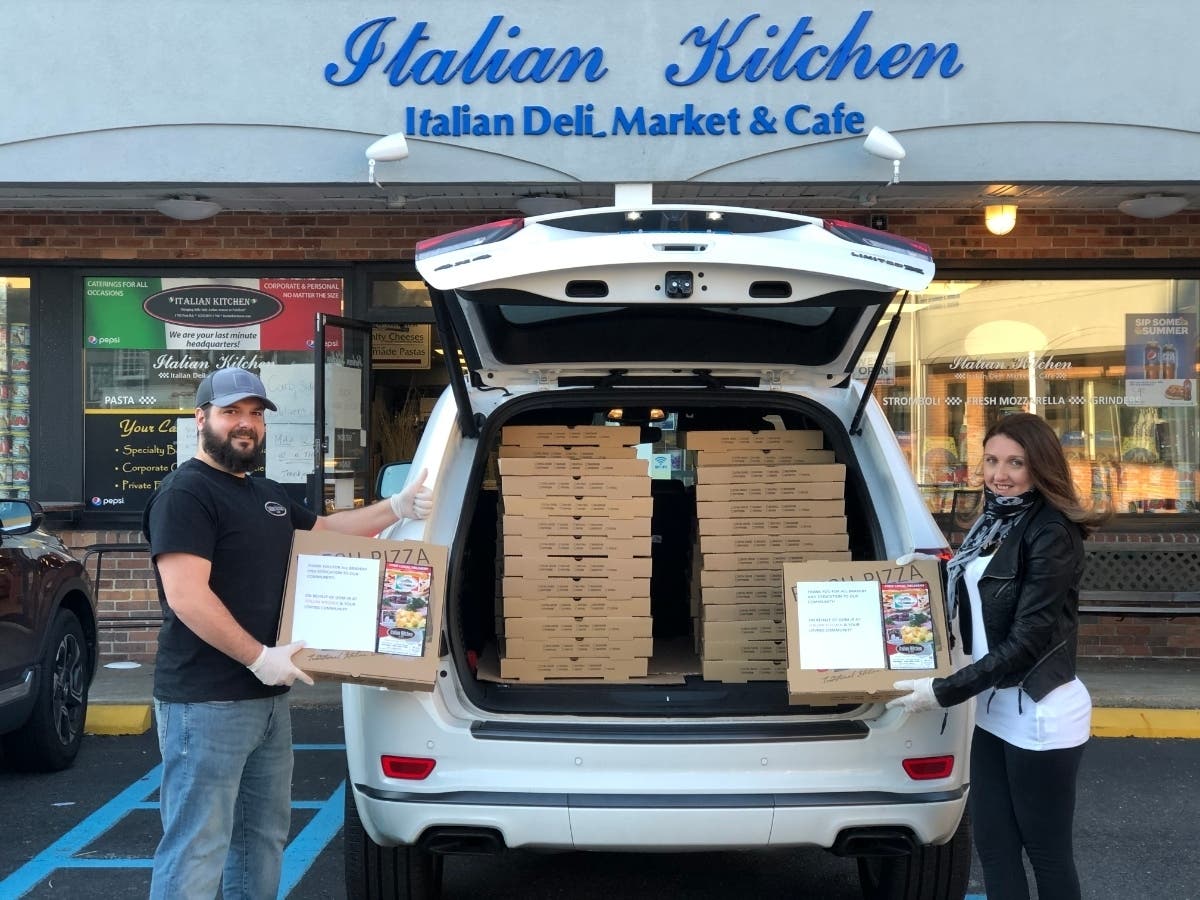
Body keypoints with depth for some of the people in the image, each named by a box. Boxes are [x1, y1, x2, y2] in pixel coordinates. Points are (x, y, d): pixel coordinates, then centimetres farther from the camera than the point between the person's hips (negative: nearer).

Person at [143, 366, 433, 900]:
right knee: (196, 851, -6)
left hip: (268, 696, 10)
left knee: (263, 837, 18)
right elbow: (186, 597, -22)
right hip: (206, 702, -10)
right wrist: (259, 657, -21)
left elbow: (324, 531, 31)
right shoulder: (185, 494, -13)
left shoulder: (269, 495, 16)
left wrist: (399, 507, 19)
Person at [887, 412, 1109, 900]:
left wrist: (945, 691, -22)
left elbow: (1028, 639, -22)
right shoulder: (993, 523, 8)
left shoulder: (1052, 534, -17)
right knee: (993, 844, 13)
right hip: (995, 710, 8)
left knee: (1046, 851, 5)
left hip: (1040, 716, -8)